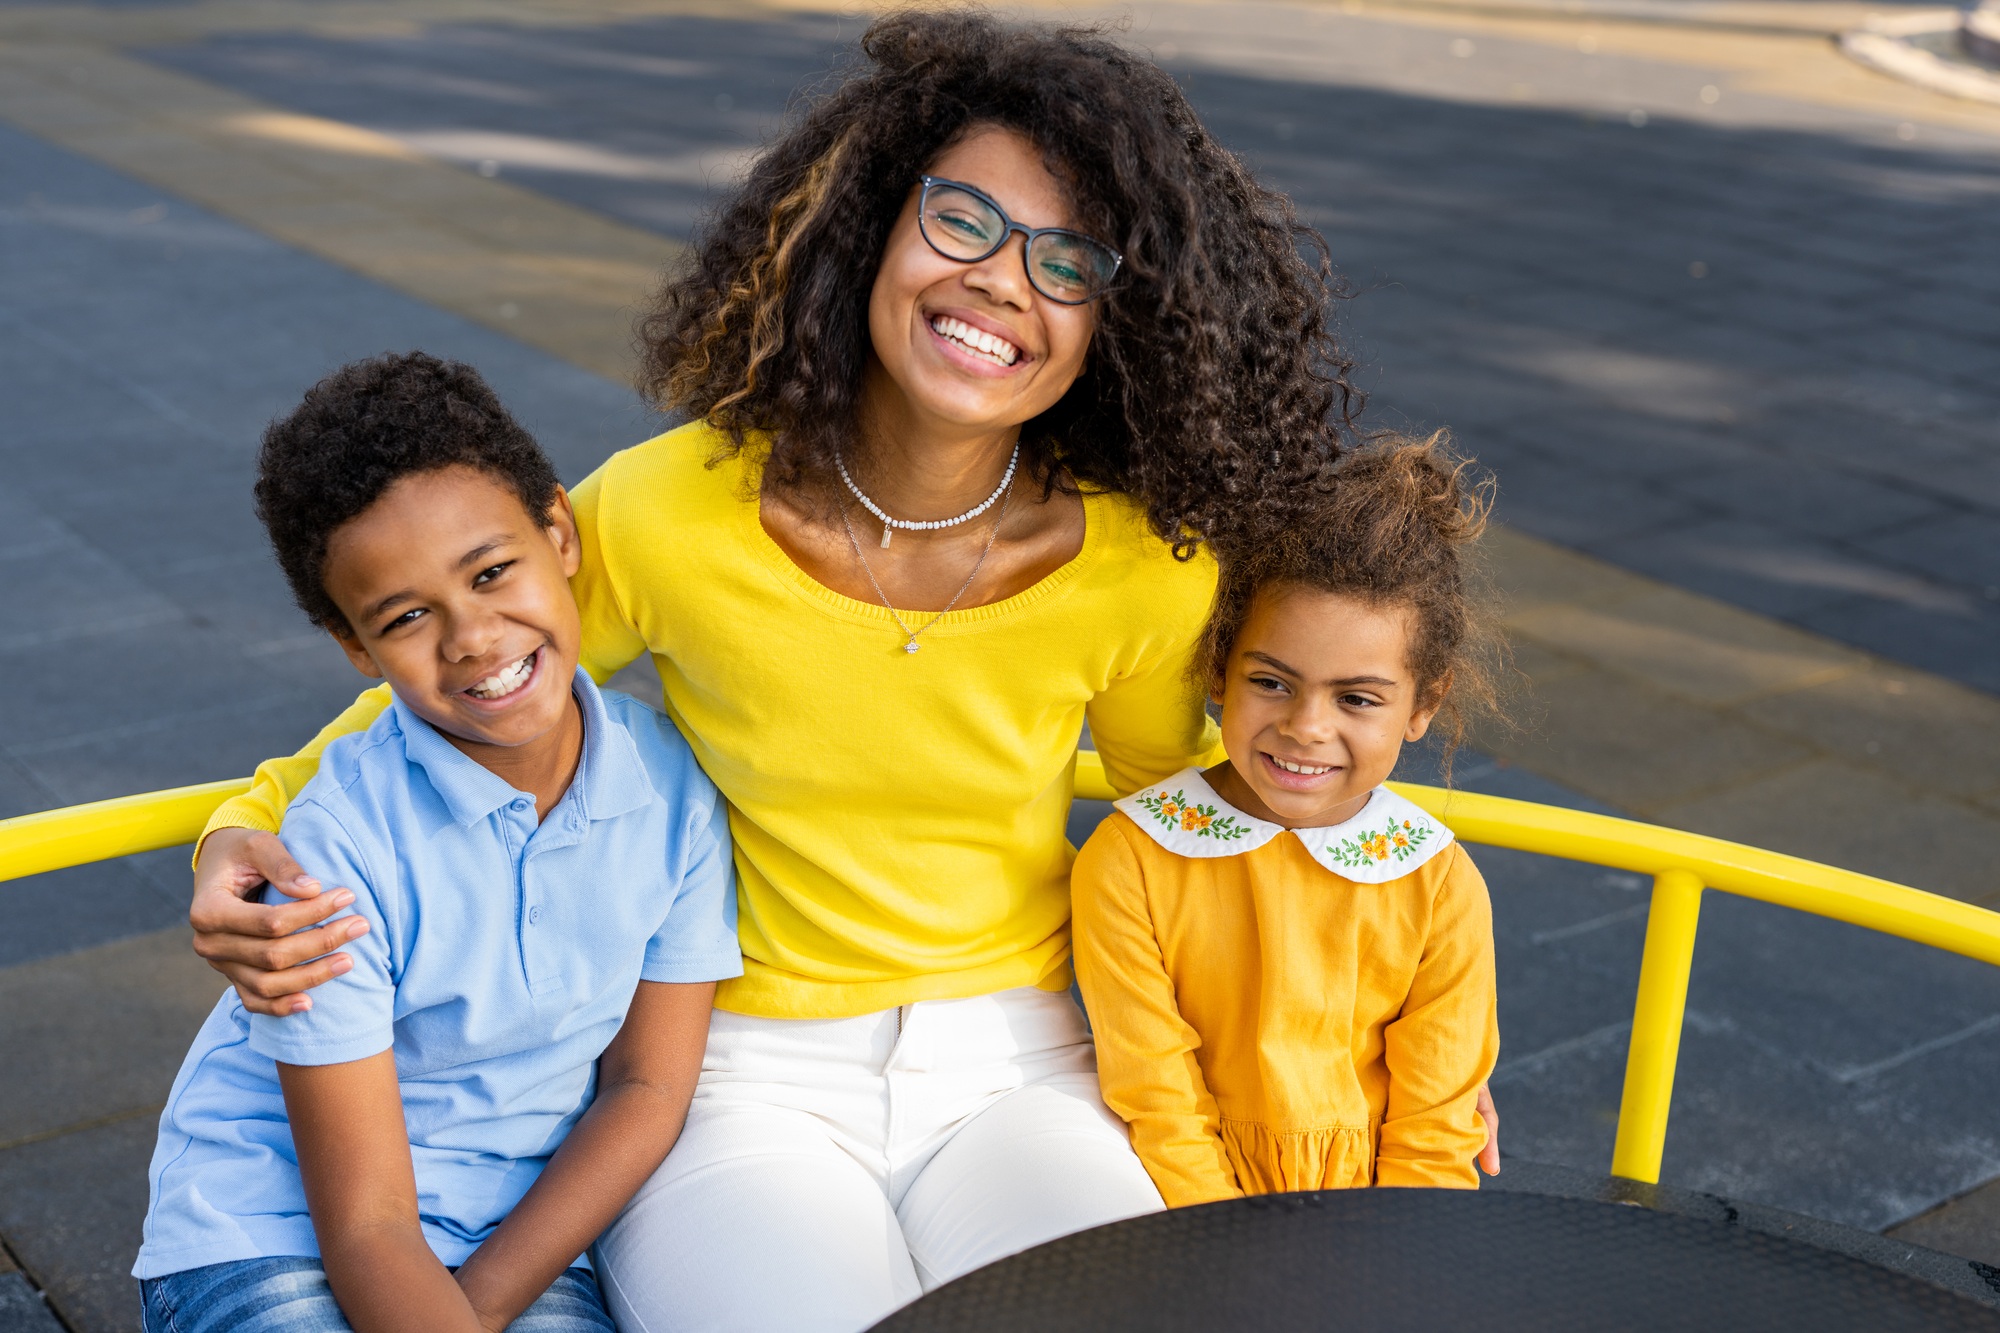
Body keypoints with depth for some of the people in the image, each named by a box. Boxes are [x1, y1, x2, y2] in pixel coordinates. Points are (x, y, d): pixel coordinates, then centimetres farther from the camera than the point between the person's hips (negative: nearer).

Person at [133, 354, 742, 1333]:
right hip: (270, 1230, -2)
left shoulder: (674, 779, -11)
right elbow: (367, 1231, -17)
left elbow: (648, 1086, -2)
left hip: (519, 1232, 3)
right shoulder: (341, 843, -22)